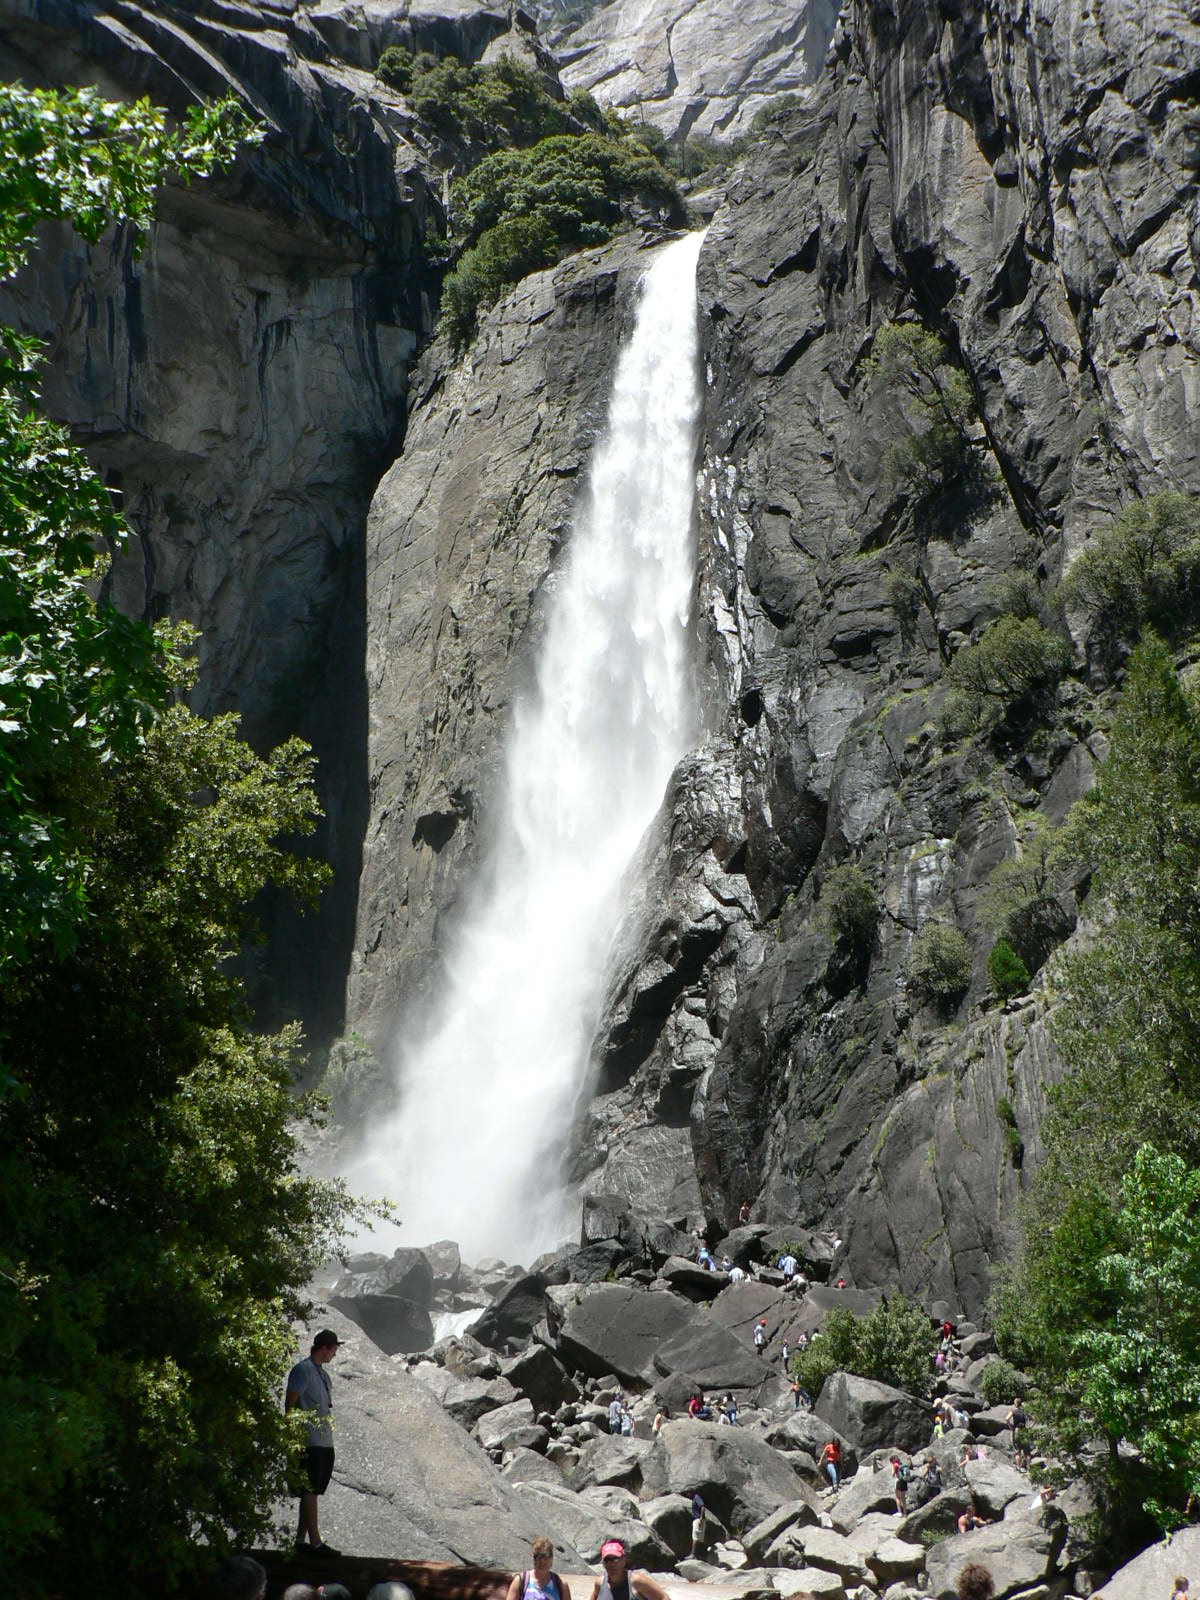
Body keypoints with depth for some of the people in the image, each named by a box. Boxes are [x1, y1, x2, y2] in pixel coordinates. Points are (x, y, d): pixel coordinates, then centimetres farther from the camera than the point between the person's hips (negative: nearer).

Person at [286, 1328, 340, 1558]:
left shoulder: (322, 1373, 19)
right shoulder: (303, 1370, -8)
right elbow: (290, 1403, -12)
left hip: (324, 1443, 9)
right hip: (310, 1442, -9)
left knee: (313, 1492, 10)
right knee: (309, 1491, -7)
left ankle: (300, 1539, 15)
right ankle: (315, 1542, -8)